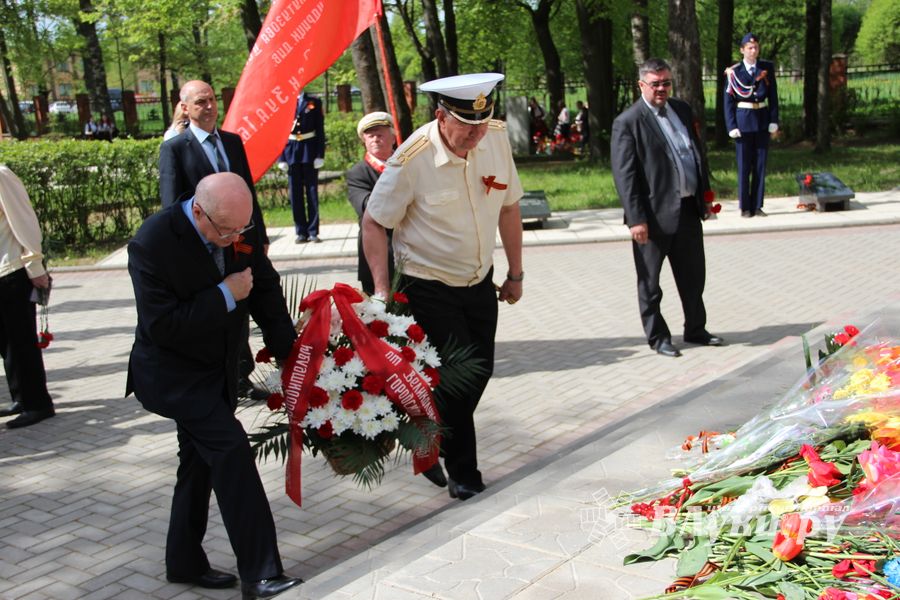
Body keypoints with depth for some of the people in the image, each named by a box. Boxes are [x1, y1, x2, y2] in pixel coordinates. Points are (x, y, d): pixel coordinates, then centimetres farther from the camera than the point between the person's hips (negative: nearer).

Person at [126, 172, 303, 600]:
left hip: (216, 368, 7)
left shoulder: (239, 227, -9)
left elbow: (265, 289, 1)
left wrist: (289, 354, -1)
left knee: (201, 460, 17)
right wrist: (225, 296, -28)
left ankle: (185, 562, 35)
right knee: (230, 448, -19)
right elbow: (161, 326, -27)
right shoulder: (153, 243, -27)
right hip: (171, 373, -7)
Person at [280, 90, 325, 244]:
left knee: (312, 191, 2)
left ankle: (313, 232, 6)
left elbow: (320, 130, 2)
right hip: (291, 150, 1)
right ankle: (301, 232, 9)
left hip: (309, 150, -1)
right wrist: (282, 158, -1)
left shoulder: (314, 102, 5)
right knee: (295, 194, 3)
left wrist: (320, 155, -6)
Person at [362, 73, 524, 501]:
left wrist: (515, 273, 10)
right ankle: (462, 472, 19)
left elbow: (508, 207, 5)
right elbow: (373, 224, -13)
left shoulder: (497, 137, -8)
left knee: (479, 372, 11)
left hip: (480, 283, 6)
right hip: (429, 287, -5)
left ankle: (432, 445, 37)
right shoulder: (411, 160, -23)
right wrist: (382, 290, -17)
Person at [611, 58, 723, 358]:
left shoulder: (682, 110, 10)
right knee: (650, 283, 7)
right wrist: (636, 219, -18)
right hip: (655, 215, -6)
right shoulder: (627, 123, -11)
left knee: (694, 277, 17)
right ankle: (657, 337, 21)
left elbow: (698, 154, 18)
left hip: (688, 209, 6)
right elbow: (624, 175, -14)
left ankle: (696, 330, 32)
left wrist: (705, 195, 14)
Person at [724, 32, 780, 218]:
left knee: (760, 166, 4)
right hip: (743, 121, -2)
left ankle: (757, 206, 11)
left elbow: (773, 96, 5)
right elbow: (729, 101, -3)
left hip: (762, 121, 2)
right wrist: (732, 126, -10)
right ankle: (745, 208, 9)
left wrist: (774, 121, -2)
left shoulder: (767, 68, 5)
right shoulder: (733, 72, -2)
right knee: (744, 166, 1)